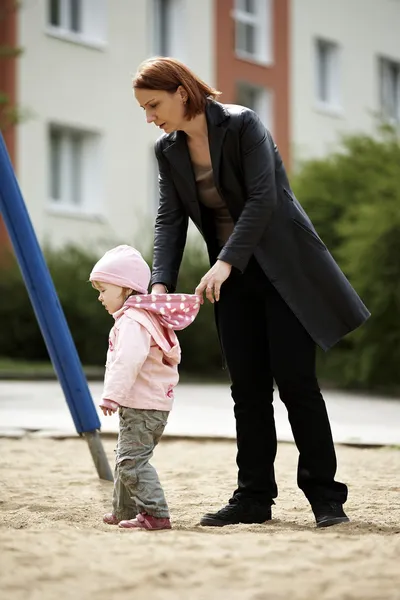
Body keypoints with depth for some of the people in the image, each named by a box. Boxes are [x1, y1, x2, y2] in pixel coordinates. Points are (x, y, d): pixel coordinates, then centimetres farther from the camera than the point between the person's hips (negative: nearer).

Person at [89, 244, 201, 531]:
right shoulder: (145, 316, 18)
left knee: (133, 460, -13)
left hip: (142, 406, -11)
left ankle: (155, 514, -16)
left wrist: (112, 395, -34)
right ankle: (125, 510, 30)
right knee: (127, 458, 20)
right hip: (154, 403, 11)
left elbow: (127, 361, -31)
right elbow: (171, 354, 25)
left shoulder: (132, 321, -16)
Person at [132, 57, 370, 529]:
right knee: (247, 387, 4)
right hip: (232, 277, 6)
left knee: (295, 380, -7)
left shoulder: (242, 125, -14)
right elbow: (169, 219, 1)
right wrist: (161, 283, -13)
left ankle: (325, 496, 0)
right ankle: (254, 498, 8)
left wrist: (225, 262, -29)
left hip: (283, 267, -6)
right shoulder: (168, 150, 5)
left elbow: (262, 198, -21)